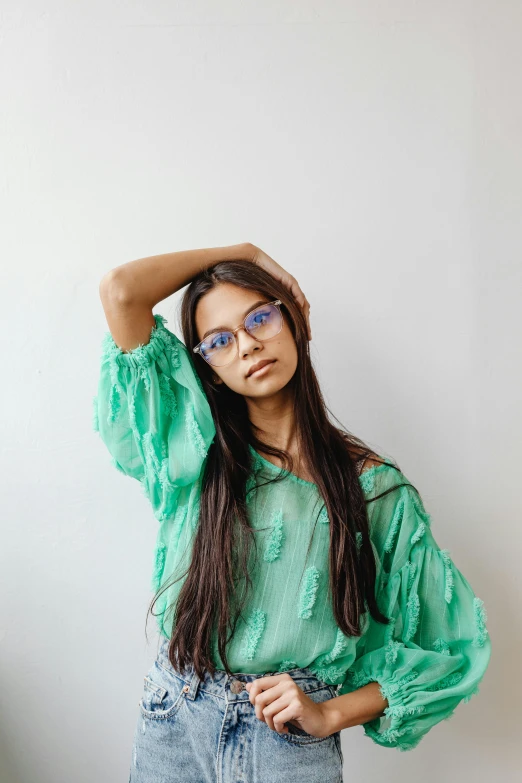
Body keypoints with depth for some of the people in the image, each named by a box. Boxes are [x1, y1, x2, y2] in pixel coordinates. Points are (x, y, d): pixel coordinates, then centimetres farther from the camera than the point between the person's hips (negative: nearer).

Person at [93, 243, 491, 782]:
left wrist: (330, 714, -11)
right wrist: (244, 252, -2)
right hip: (171, 727, 2)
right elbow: (121, 292, -11)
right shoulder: (194, 452, -3)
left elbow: (447, 643, 0)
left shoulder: (374, 487, -5)